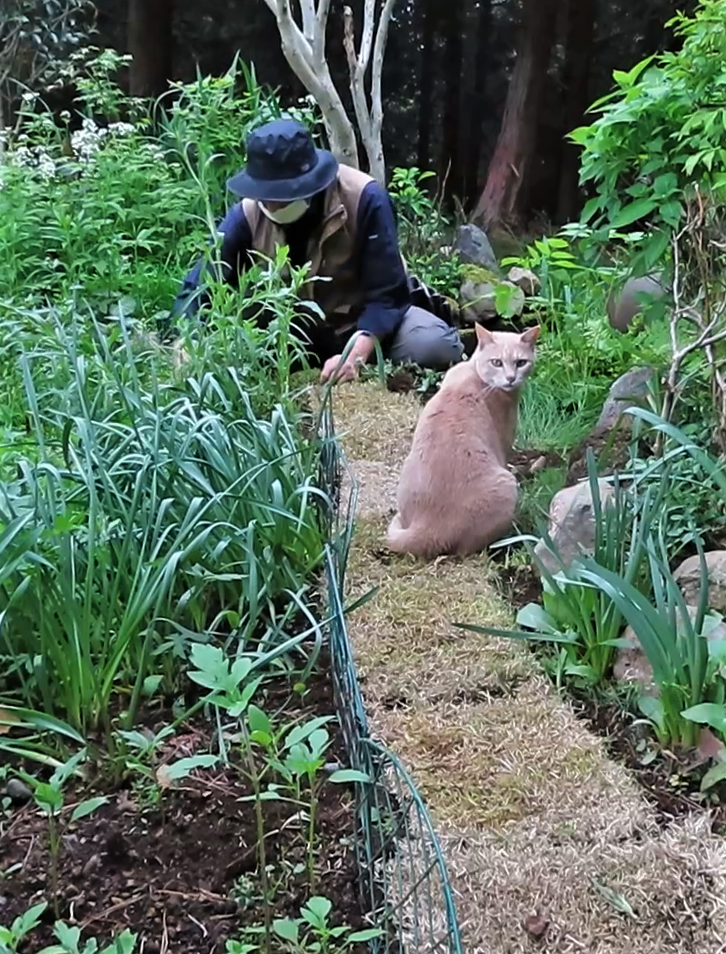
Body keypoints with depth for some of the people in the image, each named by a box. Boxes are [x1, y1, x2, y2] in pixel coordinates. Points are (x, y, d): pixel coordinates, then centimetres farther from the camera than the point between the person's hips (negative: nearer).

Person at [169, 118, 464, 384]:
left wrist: (356, 354, -38)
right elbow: (201, 286, -14)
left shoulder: (364, 198, -26)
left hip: (366, 319, -2)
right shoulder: (248, 214, -18)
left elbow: (386, 291, -24)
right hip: (294, 329, 3)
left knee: (438, 346, -30)